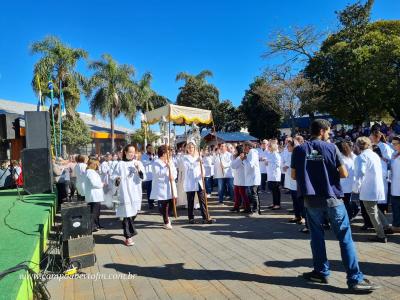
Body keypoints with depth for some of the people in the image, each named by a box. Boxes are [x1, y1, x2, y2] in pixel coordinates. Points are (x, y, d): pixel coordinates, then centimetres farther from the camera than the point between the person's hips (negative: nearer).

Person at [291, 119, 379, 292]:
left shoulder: (299, 150, 0)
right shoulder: (331, 148, -5)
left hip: (311, 200, 2)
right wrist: (330, 173, 13)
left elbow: (294, 176, 4)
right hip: (332, 198, -2)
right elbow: (344, 174, -5)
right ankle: (355, 279, 6)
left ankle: (321, 273, 23)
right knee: (345, 238, 4)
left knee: (317, 236, 15)